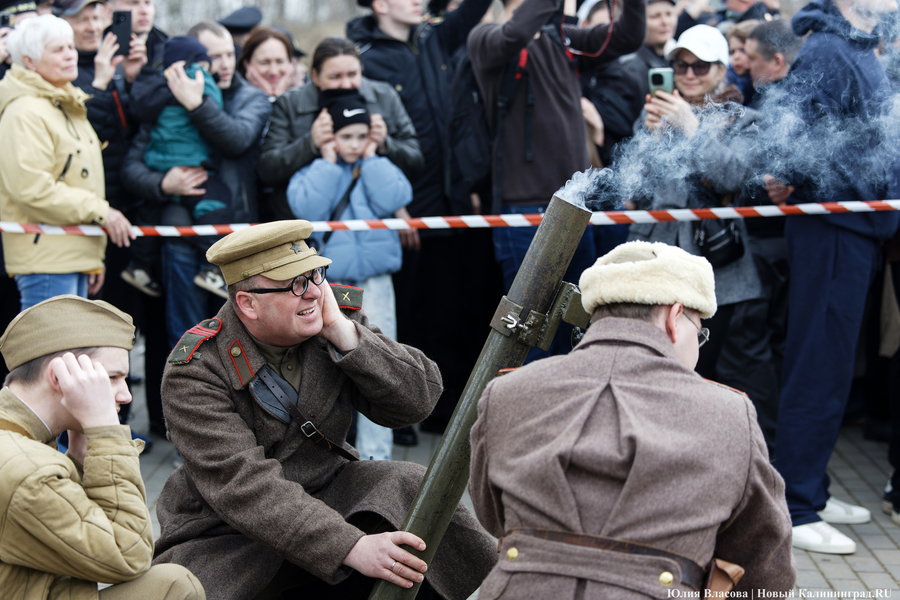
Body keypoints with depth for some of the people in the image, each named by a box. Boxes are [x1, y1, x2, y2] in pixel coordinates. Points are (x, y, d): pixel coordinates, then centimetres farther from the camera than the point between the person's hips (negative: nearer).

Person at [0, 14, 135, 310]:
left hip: (75, 254, 10)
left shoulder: (69, 107, 19)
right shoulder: (25, 113, -14)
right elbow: (30, 187, -24)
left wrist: (94, 258, 23)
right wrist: (99, 211, -19)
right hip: (44, 256, -10)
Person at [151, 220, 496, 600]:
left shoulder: (336, 316, -6)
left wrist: (343, 333, -24)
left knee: (411, 489, -22)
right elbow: (242, 485, -30)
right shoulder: (194, 371, -20)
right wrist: (351, 547, -39)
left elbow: (418, 400, -11)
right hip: (226, 533, -3)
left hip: (326, 494, 3)